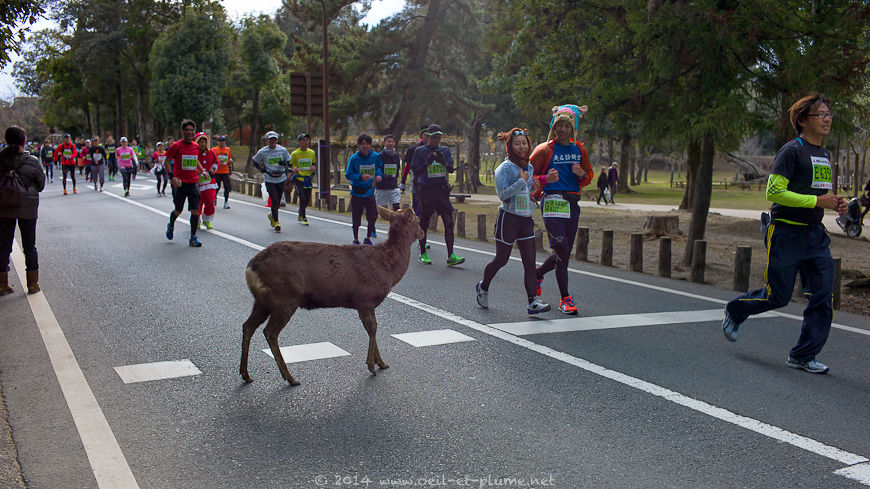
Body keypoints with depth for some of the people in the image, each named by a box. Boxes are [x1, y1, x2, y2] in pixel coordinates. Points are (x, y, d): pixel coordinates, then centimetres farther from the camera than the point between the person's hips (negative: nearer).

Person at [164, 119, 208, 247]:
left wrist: (201, 170, 12)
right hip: (179, 183, -3)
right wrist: (172, 177, -13)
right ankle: (171, 227, 41)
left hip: (193, 182, 3)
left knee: (195, 210, -8)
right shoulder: (176, 146, -7)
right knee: (178, 210, 8)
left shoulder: (196, 146, 8)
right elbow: (167, 161, -2)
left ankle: (193, 238, -1)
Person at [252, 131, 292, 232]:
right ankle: (276, 222, -1)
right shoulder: (262, 152, -2)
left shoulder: (283, 150, 0)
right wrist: (261, 169, -2)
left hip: (281, 179, 2)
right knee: (274, 201, -11)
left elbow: (290, 161, 11)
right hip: (269, 180, -2)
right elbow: (255, 162, 13)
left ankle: (272, 216, 38)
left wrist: (284, 163, -11)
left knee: (278, 201, 10)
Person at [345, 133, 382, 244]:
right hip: (357, 192, -2)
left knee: (373, 216, 0)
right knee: (356, 218, 6)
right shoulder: (354, 158, -11)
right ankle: (356, 240, 24)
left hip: (369, 191, 2)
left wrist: (379, 175, -7)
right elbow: (348, 175, -10)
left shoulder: (376, 156, -3)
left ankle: (368, 238, 21)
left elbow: (379, 168, 15)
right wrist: (360, 177, -25)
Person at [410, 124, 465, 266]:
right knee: (424, 222, 5)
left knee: (449, 222, -6)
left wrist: (443, 162, -15)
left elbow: (451, 169, 5)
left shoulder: (445, 150, 11)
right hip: (426, 190, -3)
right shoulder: (420, 151, 1)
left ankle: (451, 256, -8)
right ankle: (423, 253, 18)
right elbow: (415, 171, -3)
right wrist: (427, 162, -17)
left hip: (442, 189, 3)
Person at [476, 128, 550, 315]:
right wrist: (522, 181, -19)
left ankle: (533, 302, -5)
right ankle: (483, 287, 32)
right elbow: (503, 194, -19)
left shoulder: (530, 167, 12)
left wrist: (533, 188, 3)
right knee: (501, 259, 6)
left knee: (530, 261, -3)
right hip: (508, 218, -6)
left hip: (526, 219, 6)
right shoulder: (505, 168, -9)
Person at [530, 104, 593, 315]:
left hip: (572, 204, 6)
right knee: (562, 250, -14)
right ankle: (565, 299, -4)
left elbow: (589, 177, 20)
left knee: (564, 252, 9)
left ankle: (538, 273, 38)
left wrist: (581, 174, -4)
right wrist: (546, 179, -19)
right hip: (552, 201, -5)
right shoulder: (545, 150, -1)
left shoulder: (579, 150, 13)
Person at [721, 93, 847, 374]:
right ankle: (735, 311, 30)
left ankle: (803, 356, 8)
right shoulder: (792, 151, -12)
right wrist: (817, 201, -22)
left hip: (815, 234, 7)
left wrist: (835, 204, 6)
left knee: (823, 294, -1)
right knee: (777, 296, 0)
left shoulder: (825, 155, 15)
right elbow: (773, 192, -19)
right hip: (786, 232, -7)